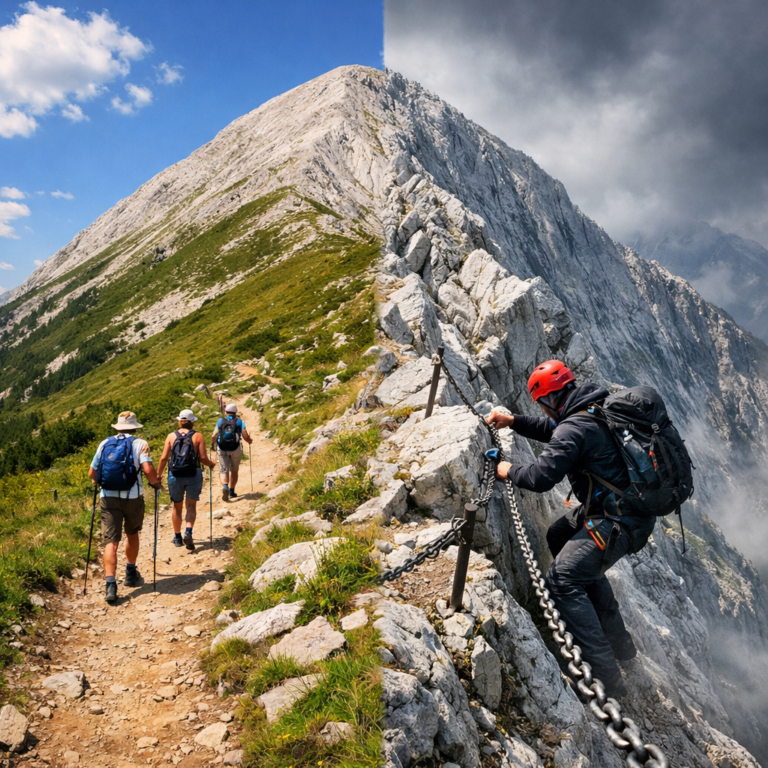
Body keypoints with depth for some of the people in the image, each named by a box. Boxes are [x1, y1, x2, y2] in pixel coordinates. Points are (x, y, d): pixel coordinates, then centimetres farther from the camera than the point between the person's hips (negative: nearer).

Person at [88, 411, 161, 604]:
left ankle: (111, 584, -12)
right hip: (132, 497, -1)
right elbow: (148, 469, -16)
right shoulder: (139, 444, -1)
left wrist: (98, 482, 30)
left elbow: (91, 473, 8)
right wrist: (156, 483, 3)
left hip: (108, 498, 1)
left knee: (110, 541, 1)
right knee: (132, 534, 22)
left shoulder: (104, 444, 8)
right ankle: (131, 574, 34)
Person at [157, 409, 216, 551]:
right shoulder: (198, 436, -2)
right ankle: (188, 532, -15)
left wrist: (158, 474, 8)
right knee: (191, 505, 6)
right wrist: (212, 464, 12)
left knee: (177, 507, 15)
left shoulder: (171, 436, 3)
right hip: (193, 475, -2)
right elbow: (203, 458, -7)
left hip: (175, 475, 2)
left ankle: (177, 537, 25)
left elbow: (164, 458, -2)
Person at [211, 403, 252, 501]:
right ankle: (231, 492, 21)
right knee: (234, 470, 17)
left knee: (224, 470, 5)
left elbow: (213, 436, -3)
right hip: (236, 449, 0)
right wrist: (250, 441, 14)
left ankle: (225, 487, -22)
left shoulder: (220, 421, 1)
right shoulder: (239, 422, -2)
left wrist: (212, 443, 18)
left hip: (222, 449, 0)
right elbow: (246, 437, -8)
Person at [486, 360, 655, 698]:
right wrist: (513, 421, 17)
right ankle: (619, 642, 31)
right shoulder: (594, 408, 8)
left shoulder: (575, 429, -23)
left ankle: (607, 677, -4)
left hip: (620, 522, -10)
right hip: (631, 504, 10)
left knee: (562, 579, -10)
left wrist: (509, 471, -3)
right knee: (559, 537, 24)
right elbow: (553, 429, 25)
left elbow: (540, 477, -23)